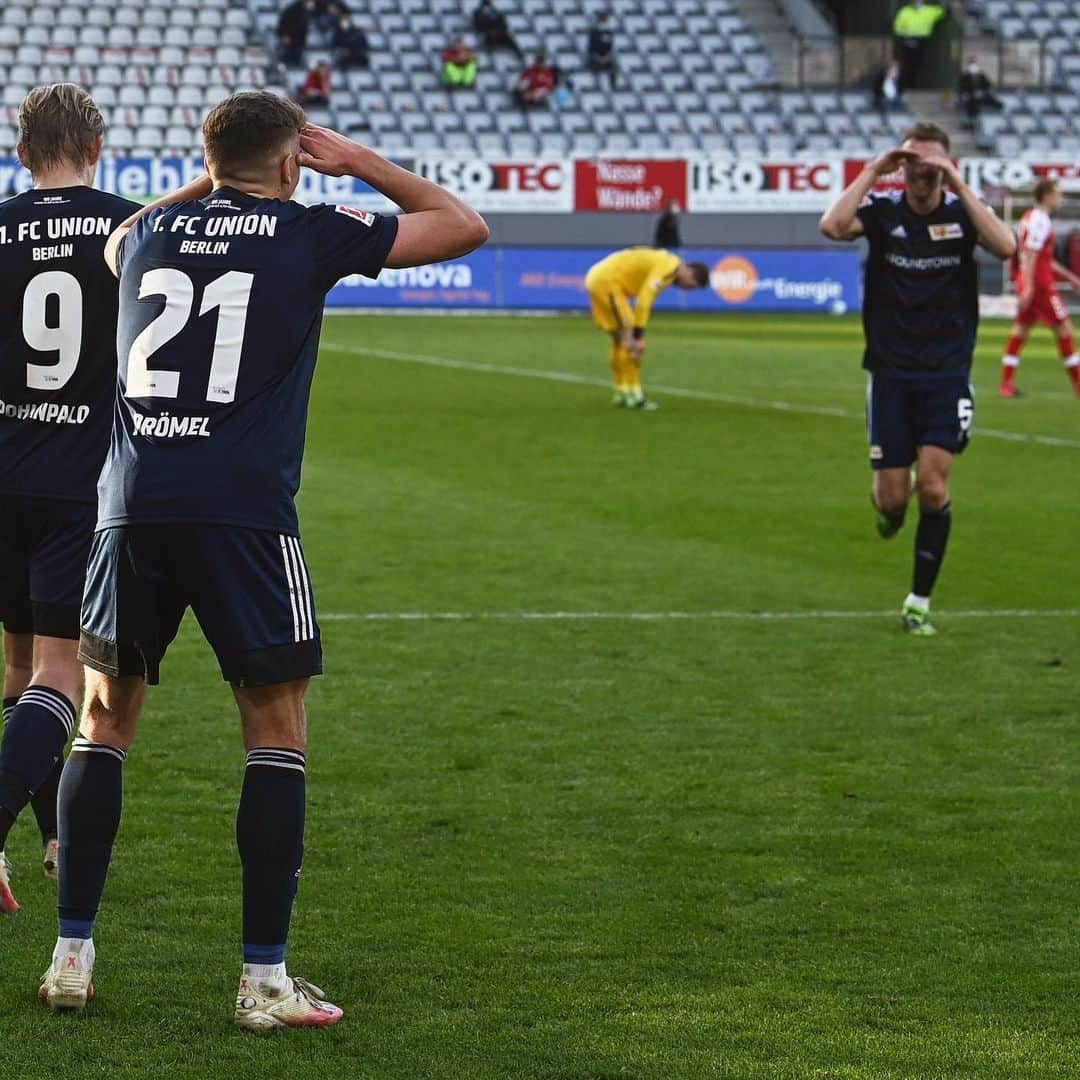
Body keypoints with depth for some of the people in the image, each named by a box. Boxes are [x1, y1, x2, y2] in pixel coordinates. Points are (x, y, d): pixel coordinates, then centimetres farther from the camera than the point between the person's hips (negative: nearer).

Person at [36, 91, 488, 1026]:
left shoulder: (150, 234, 15)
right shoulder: (309, 234, 3)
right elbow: (465, 226, 14)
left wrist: (209, 183, 40)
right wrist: (361, 163, 21)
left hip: (131, 509, 4)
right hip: (244, 515, -4)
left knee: (105, 721, 15)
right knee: (277, 733, 4)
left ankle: (72, 956, 14)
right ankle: (265, 980, 1)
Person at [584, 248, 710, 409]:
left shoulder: (666, 262, 15)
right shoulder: (669, 268, -15)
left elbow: (645, 298, 19)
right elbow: (644, 300, -22)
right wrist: (638, 335, -19)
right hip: (607, 282, -10)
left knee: (620, 340, 15)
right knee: (628, 341, -9)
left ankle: (622, 393, 19)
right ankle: (633, 395, -8)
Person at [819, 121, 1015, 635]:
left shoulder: (962, 211, -2)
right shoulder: (883, 210, -2)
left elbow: (1004, 246, -23)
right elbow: (832, 226, -22)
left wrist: (958, 184, -23)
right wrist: (873, 169, -18)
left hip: (947, 371, -1)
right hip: (890, 371, 1)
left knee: (933, 487, -11)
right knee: (893, 497, -2)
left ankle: (919, 603, 2)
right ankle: (888, 505, 37)